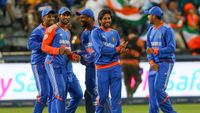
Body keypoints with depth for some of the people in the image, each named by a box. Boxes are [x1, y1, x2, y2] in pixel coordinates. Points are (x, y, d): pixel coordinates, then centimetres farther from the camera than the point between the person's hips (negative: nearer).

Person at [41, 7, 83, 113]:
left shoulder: (67, 32, 22)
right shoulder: (52, 29, -3)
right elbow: (44, 47, -10)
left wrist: (73, 56, 7)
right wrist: (59, 50, -25)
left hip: (67, 65, 8)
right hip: (54, 64, -8)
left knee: (78, 94, 5)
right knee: (60, 93, -16)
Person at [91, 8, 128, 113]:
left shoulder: (114, 33, 14)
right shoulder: (96, 33, -1)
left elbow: (120, 49, 16)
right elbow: (100, 49, -13)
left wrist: (121, 50, -8)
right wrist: (117, 49, -11)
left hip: (115, 67, 4)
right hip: (101, 68, -4)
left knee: (116, 95, -1)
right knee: (103, 96, 0)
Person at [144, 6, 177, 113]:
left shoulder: (167, 30, -10)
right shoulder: (151, 30, 14)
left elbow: (171, 48, -15)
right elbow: (149, 49, 14)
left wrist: (155, 51, -20)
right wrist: (151, 62, -3)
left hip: (165, 63, -7)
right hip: (154, 64, 7)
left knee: (158, 89, -19)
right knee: (152, 91, 1)